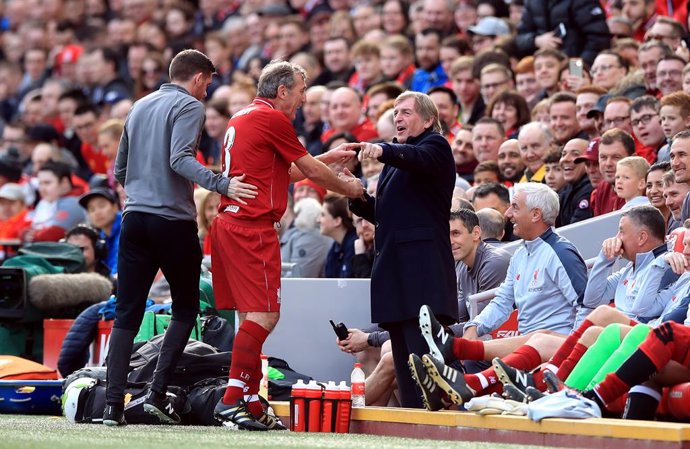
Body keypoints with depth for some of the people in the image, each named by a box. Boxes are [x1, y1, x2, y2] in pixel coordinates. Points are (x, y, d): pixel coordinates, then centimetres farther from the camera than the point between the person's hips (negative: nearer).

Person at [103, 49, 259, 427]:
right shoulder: (189, 106, -3)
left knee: (126, 313, 3)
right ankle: (158, 392, -3)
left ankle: (113, 404, -5)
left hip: (134, 218, 6)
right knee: (185, 308, 8)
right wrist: (220, 184, -28)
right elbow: (180, 159, -20)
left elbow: (119, 170, 23)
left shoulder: (139, 107, 17)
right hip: (173, 221, -6)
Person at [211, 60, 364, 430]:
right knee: (264, 314, -12)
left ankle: (251, 402, 10)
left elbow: (286, 172, 30)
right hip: (252, 228, -10)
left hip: (229, 222, 10)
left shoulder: (241, 118, 21)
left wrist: (327, 157, 33)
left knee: (253, 314, 11)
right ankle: (231, 400, -17)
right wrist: (348, 187, 17)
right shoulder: (272, 119, -7)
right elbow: (311, 170, 1)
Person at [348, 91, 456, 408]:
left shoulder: (436, 147, 1)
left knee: (422, 348, -16)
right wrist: (359, 200, 8)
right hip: (395, 268, 9)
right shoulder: (396, 159, 27)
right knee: (403, 353, 6)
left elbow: (418, 158, -24)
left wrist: (382, 151, -42)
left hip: (423, 265, -9)